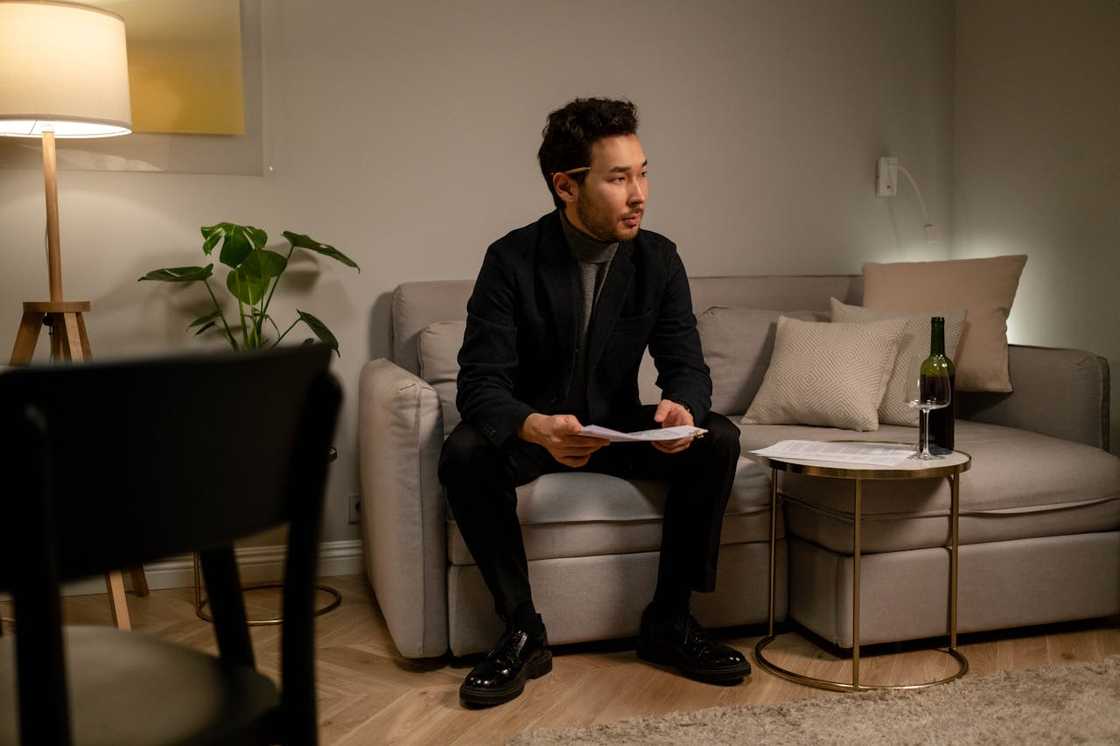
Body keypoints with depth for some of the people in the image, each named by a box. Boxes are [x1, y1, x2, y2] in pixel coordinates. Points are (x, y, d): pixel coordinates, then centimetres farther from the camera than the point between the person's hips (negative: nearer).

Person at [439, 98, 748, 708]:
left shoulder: (658, 259, -6)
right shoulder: (512, 259, -16)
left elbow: (686, 364, -8)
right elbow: (479, 384, -22)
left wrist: (682, 406, -34)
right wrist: (537, 427, -45)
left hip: (620, 428, 3)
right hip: (532, 430, -3)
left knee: (717, 440, -22)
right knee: (464, 452, -33)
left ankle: (668, 623, -8)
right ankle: (522, 633, -17)